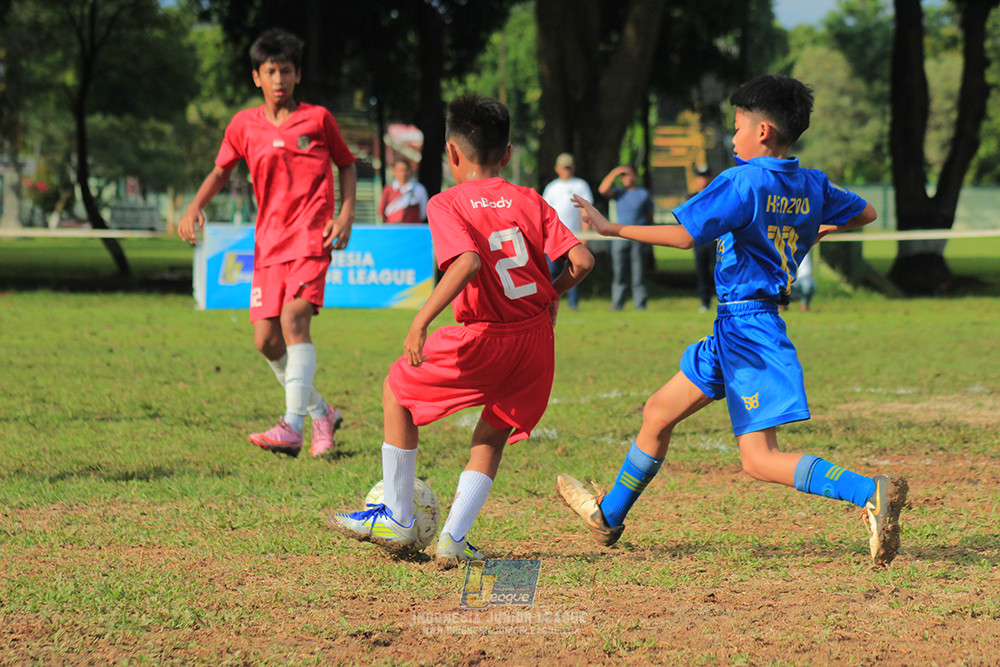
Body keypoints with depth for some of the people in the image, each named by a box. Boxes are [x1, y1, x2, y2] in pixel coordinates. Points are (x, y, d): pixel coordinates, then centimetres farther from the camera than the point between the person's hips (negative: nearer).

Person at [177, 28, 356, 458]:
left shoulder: (317, 119, 1)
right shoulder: (244, 126, 7)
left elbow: (346, 165, 13)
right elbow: (221, 171, 17)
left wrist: (346, 213, -1)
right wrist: (195, 206, -1)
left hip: (311, 237, -4)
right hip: (270, 242, 4)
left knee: (294, 318, -24)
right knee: (266, 340, -1)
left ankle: (292, 427, -30)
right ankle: (321, 413, 21)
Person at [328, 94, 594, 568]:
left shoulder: (446, 204, -6)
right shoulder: (531, 202, 7)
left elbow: (468, 262, -24)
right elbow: (581, 260, -1)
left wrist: (422, 320, -23)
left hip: (482, 341, -4)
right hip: (536, 339, 5)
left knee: (398, 392, 18)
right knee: (492, 434, 22)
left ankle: (397, 522, 22)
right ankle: (454, 538, 9)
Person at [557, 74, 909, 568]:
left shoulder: (742, 182, -15)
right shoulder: (811, 187, 8)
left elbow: (684, 235, -22)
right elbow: (865, 213, 24)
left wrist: (612, 229, -14)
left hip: (746, 326, -9)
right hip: (733, 329, 9)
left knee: (759, 458, -12)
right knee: (658, 413, 16)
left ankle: (870, 492, -26)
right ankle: (609, 516, 28)